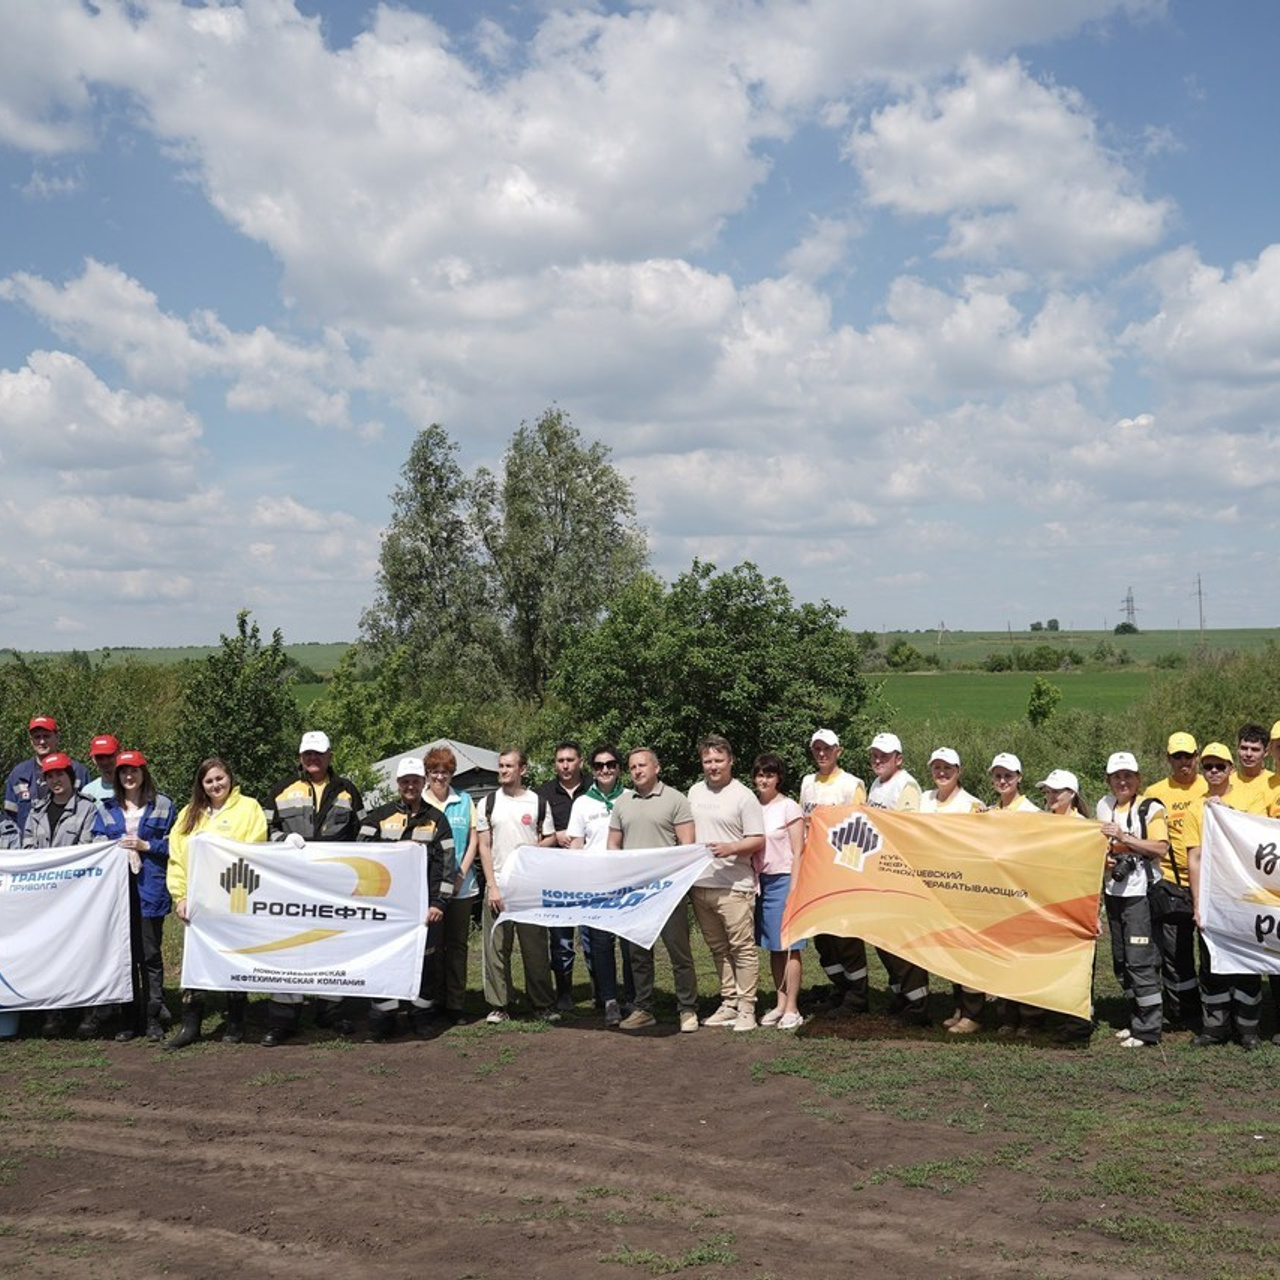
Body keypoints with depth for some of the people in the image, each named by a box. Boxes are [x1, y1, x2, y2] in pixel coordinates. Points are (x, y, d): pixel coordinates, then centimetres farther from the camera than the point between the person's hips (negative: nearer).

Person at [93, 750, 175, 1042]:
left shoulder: (162, 806, 7)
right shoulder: (106, 808, 13)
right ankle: (130, 1017, 11)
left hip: (150, 889, -2)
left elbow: (172, 845, 4)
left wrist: (145, 845, -9)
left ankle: (154, 1017, 4)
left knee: (150, 954, -2)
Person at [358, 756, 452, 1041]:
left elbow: (446, 863, 4)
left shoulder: (436, 819, 8)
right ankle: (381, 1022, 8)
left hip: (425, 905, 0)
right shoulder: (378, 816, 6)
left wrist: (439, 903, -3)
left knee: (425, 962, 4)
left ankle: (421, 1018, 16)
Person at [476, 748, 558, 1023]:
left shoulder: (538, 802, 6)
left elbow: (551, 838, 11)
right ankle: (499, 1005, 9)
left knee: (536, 946, 1)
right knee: (497, 947, 1)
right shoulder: (488, 804, 7)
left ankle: (543, 1004, 9)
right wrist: (492, 886, -5)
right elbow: (484, 847, 4)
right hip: (498, 885, 1)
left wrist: (532, 848, -10)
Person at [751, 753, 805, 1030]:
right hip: (761, 881, 5)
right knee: (773, 947, 9)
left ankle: (792, 1009, 0)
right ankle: (781, 1004, 16)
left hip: (783, 880, -5)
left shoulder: (789, 807, -5)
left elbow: (798, 852, -7)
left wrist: (794, 888, -13)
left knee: (789, 945, -4)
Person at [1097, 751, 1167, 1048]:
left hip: (1141, 892, -7)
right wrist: (1103, 858, 3)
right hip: (1113, 890, 7)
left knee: (1139, 959, -11)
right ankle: (1136, 1020, 21)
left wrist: (1124, 837, -19)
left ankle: (1148, 1028, -5)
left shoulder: (1151, 808, -7)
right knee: (1120, 960, 10)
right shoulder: (1104, 806, 13)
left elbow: (1161, 848, -17)